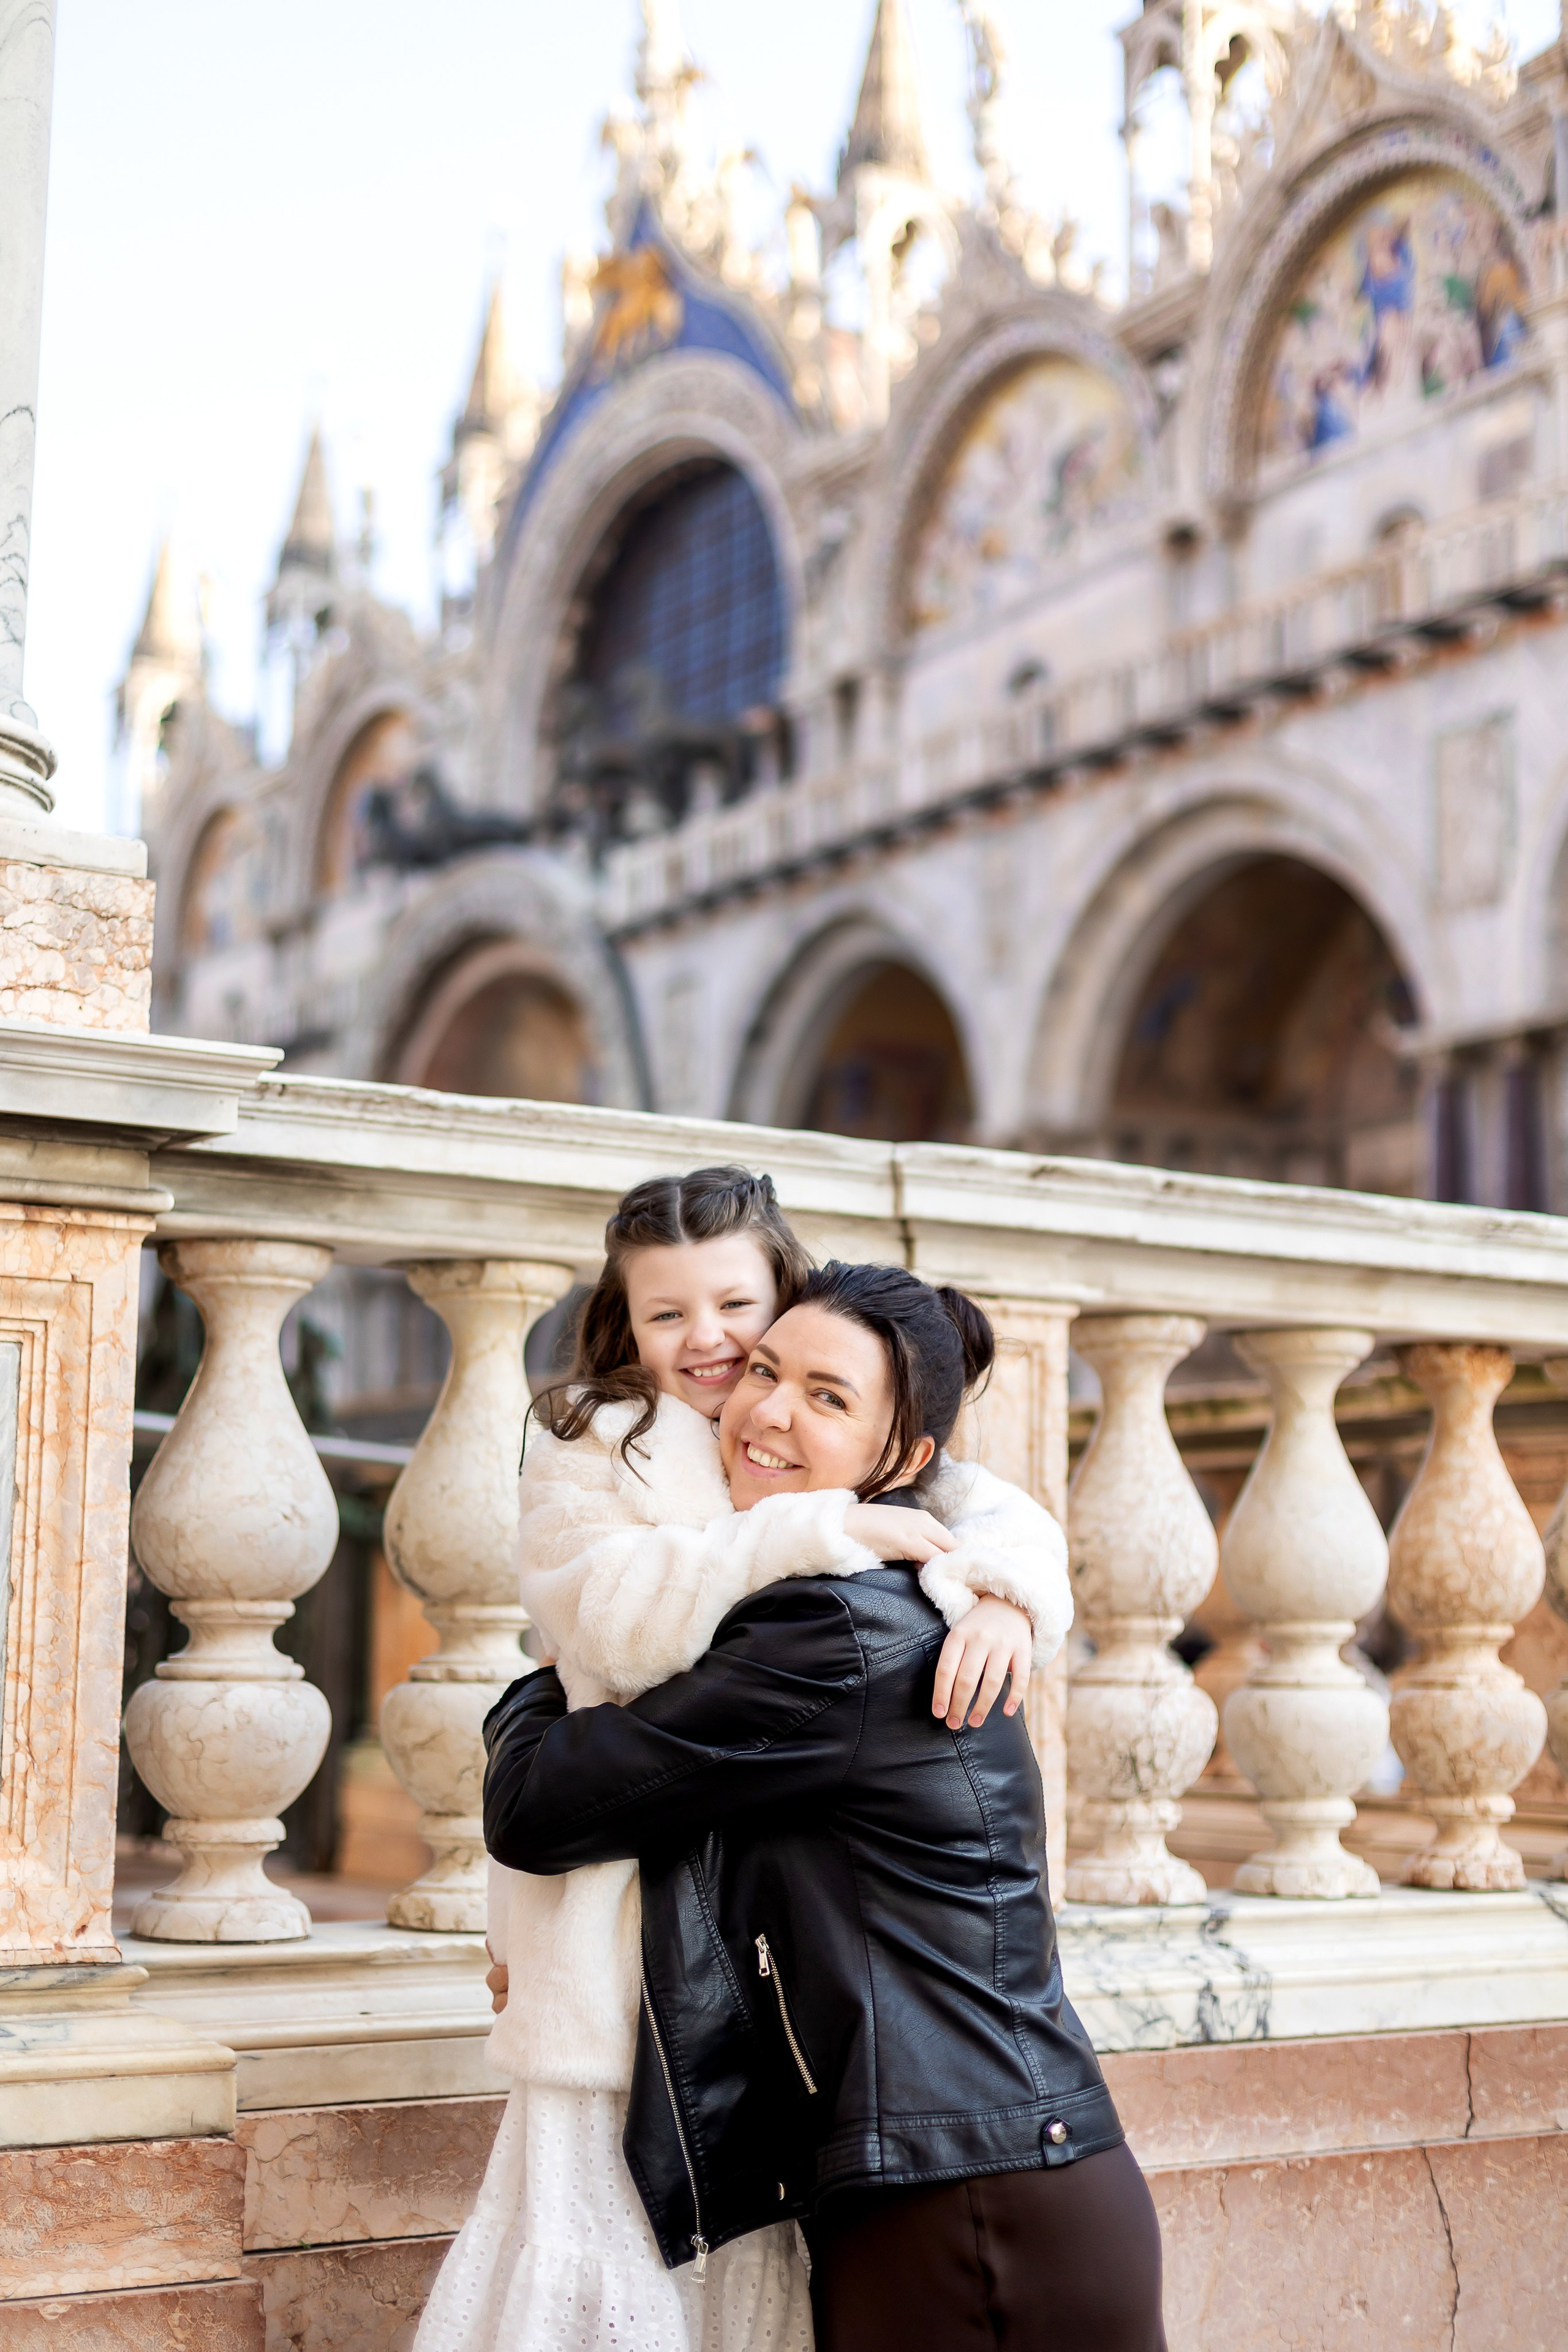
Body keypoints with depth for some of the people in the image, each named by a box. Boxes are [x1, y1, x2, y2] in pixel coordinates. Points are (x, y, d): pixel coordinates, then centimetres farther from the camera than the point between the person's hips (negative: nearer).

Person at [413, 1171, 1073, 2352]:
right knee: (613, 2206, -2)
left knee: (771, 2244, 7)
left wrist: (1002, 1592, -24)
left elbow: (997, 1513, -1)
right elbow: (613, 1615, -19)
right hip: (624, 1901, -4)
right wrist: (823, 1530, -22)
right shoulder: (589, 1445, -1)